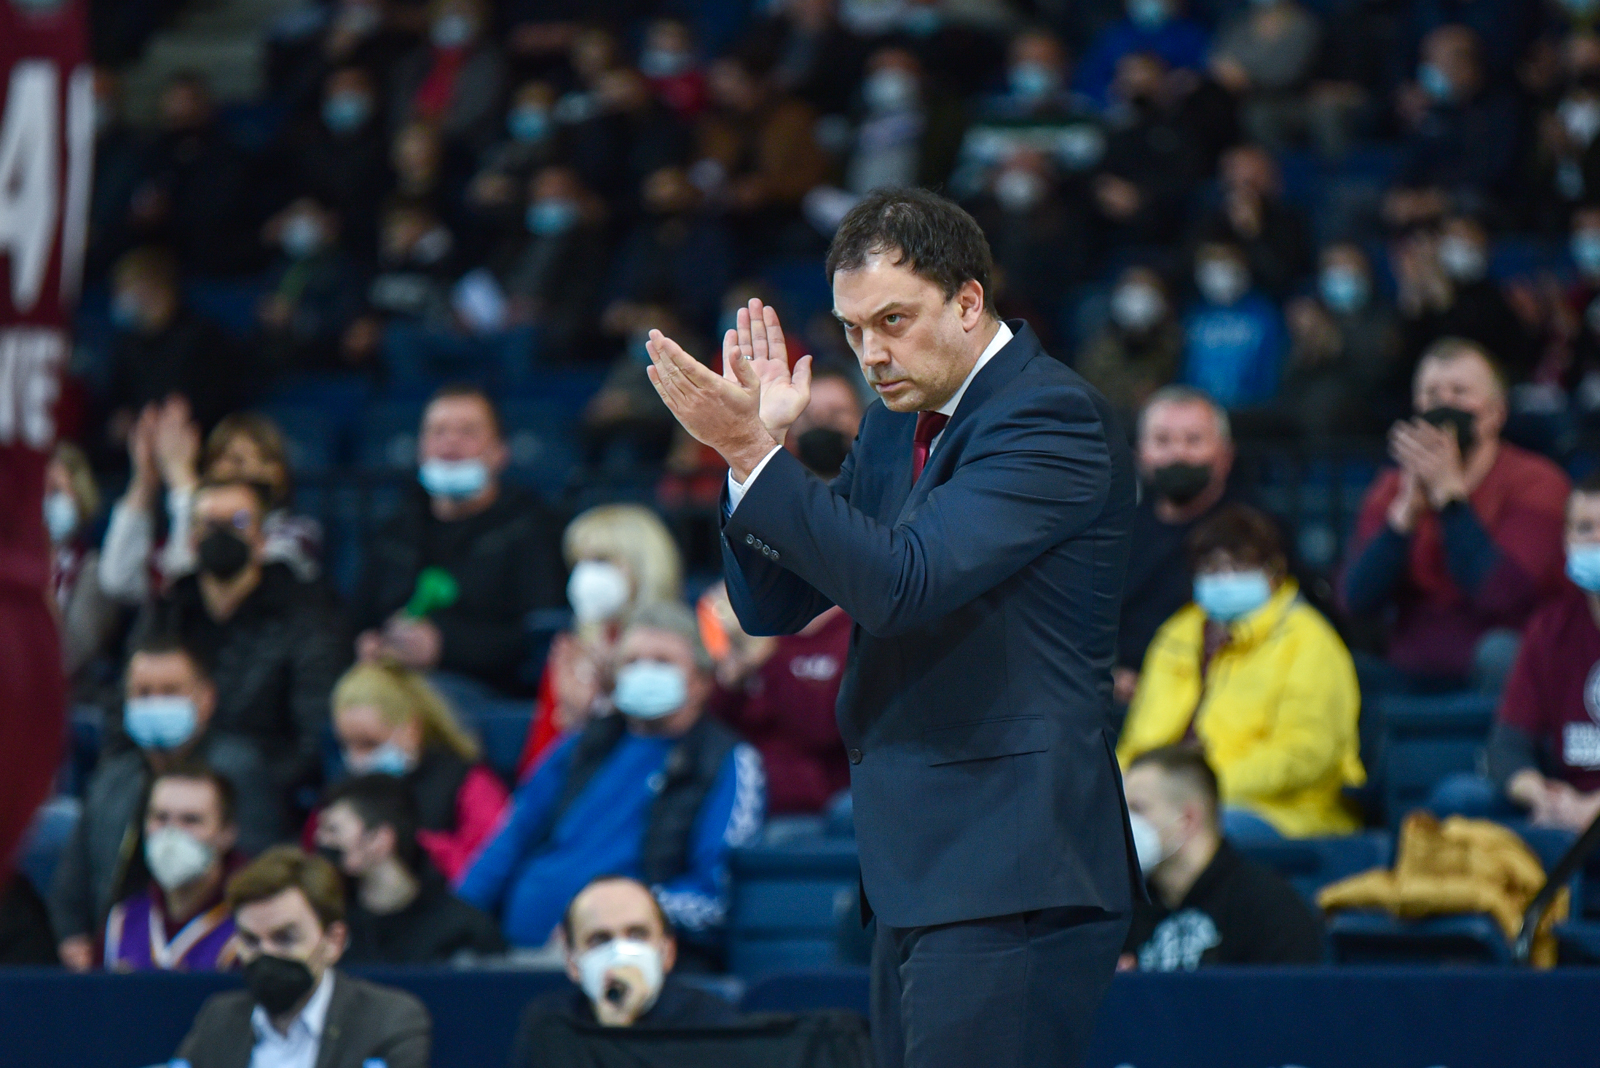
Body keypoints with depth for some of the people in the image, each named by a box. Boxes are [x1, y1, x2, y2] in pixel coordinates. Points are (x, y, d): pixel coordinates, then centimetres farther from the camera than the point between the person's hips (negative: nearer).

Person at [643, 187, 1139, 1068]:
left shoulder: (1051, 417, -11)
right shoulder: (895, 426, 17)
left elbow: (904, 582, -22)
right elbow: (770, 606, 16)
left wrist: (754, 449, -19)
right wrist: (756, 443, 1)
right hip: (917, 867, 9)